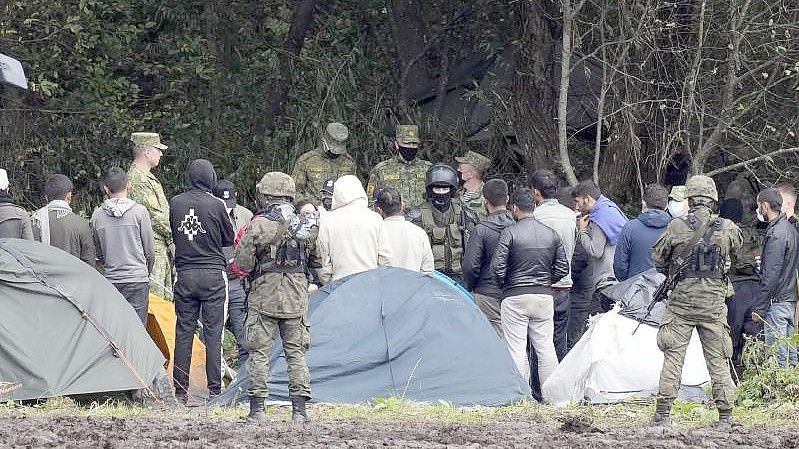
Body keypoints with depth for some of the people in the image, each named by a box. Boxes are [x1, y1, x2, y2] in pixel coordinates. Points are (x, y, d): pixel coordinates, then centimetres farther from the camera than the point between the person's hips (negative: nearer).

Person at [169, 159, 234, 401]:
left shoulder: (175, 203, 1)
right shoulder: (216, 205, -8)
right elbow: (230, 240, 4)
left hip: (184, 274, 3)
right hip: (213, 275, -3)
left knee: (183, 331, 7)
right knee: (213, 331, 2)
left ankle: (180, 390, 7)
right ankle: (214, 388, 1)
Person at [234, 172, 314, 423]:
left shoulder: (258, 226, -10)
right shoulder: (304, 226, 4)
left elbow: (243, 264, -8)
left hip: (264, 297, -4)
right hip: (297, 298, 4)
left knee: (259, 353, 2)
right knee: (296, 352, 8)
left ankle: (257, 409, -1)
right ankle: (299, 409, 5)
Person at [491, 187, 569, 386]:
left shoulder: (510, 233, -8)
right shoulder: (551, 234, 6)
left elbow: (497, 267, -11)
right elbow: (562, 268, 8)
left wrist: (503, 285, 7)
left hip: (515, 297, -4)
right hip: (544, 295, 4)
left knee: (516, 349, -1)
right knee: (546, 347, 9)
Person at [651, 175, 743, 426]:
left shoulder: (677, 227, -7)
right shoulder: (727, 229, -3)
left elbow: (658, 259, 4)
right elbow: (736, 248, 18)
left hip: (682, 301, -1)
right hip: (714, 302, 1)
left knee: (673, 357, 4)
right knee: (718, 360, 8)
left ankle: (663, 413, 1)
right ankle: (725, 416, 8)